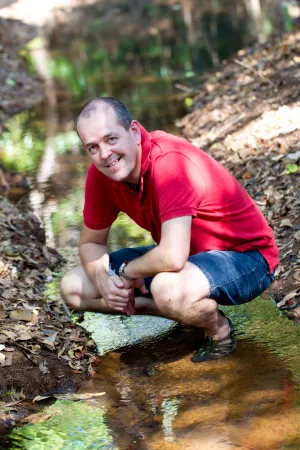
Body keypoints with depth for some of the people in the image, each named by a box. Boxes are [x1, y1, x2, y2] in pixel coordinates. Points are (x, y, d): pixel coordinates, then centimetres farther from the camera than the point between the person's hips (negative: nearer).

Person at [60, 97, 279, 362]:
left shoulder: (170, 161, -33)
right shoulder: (100, 174, -9)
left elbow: (173, 257, -41)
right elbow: (91, 242, 7)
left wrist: (126, 272, -21)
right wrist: (103, 279, -15)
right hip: (186, 255, 8)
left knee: (169, 288, -42)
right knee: (73, 288, 1)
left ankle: (220, 330, -6)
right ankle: (189, 312, 0)